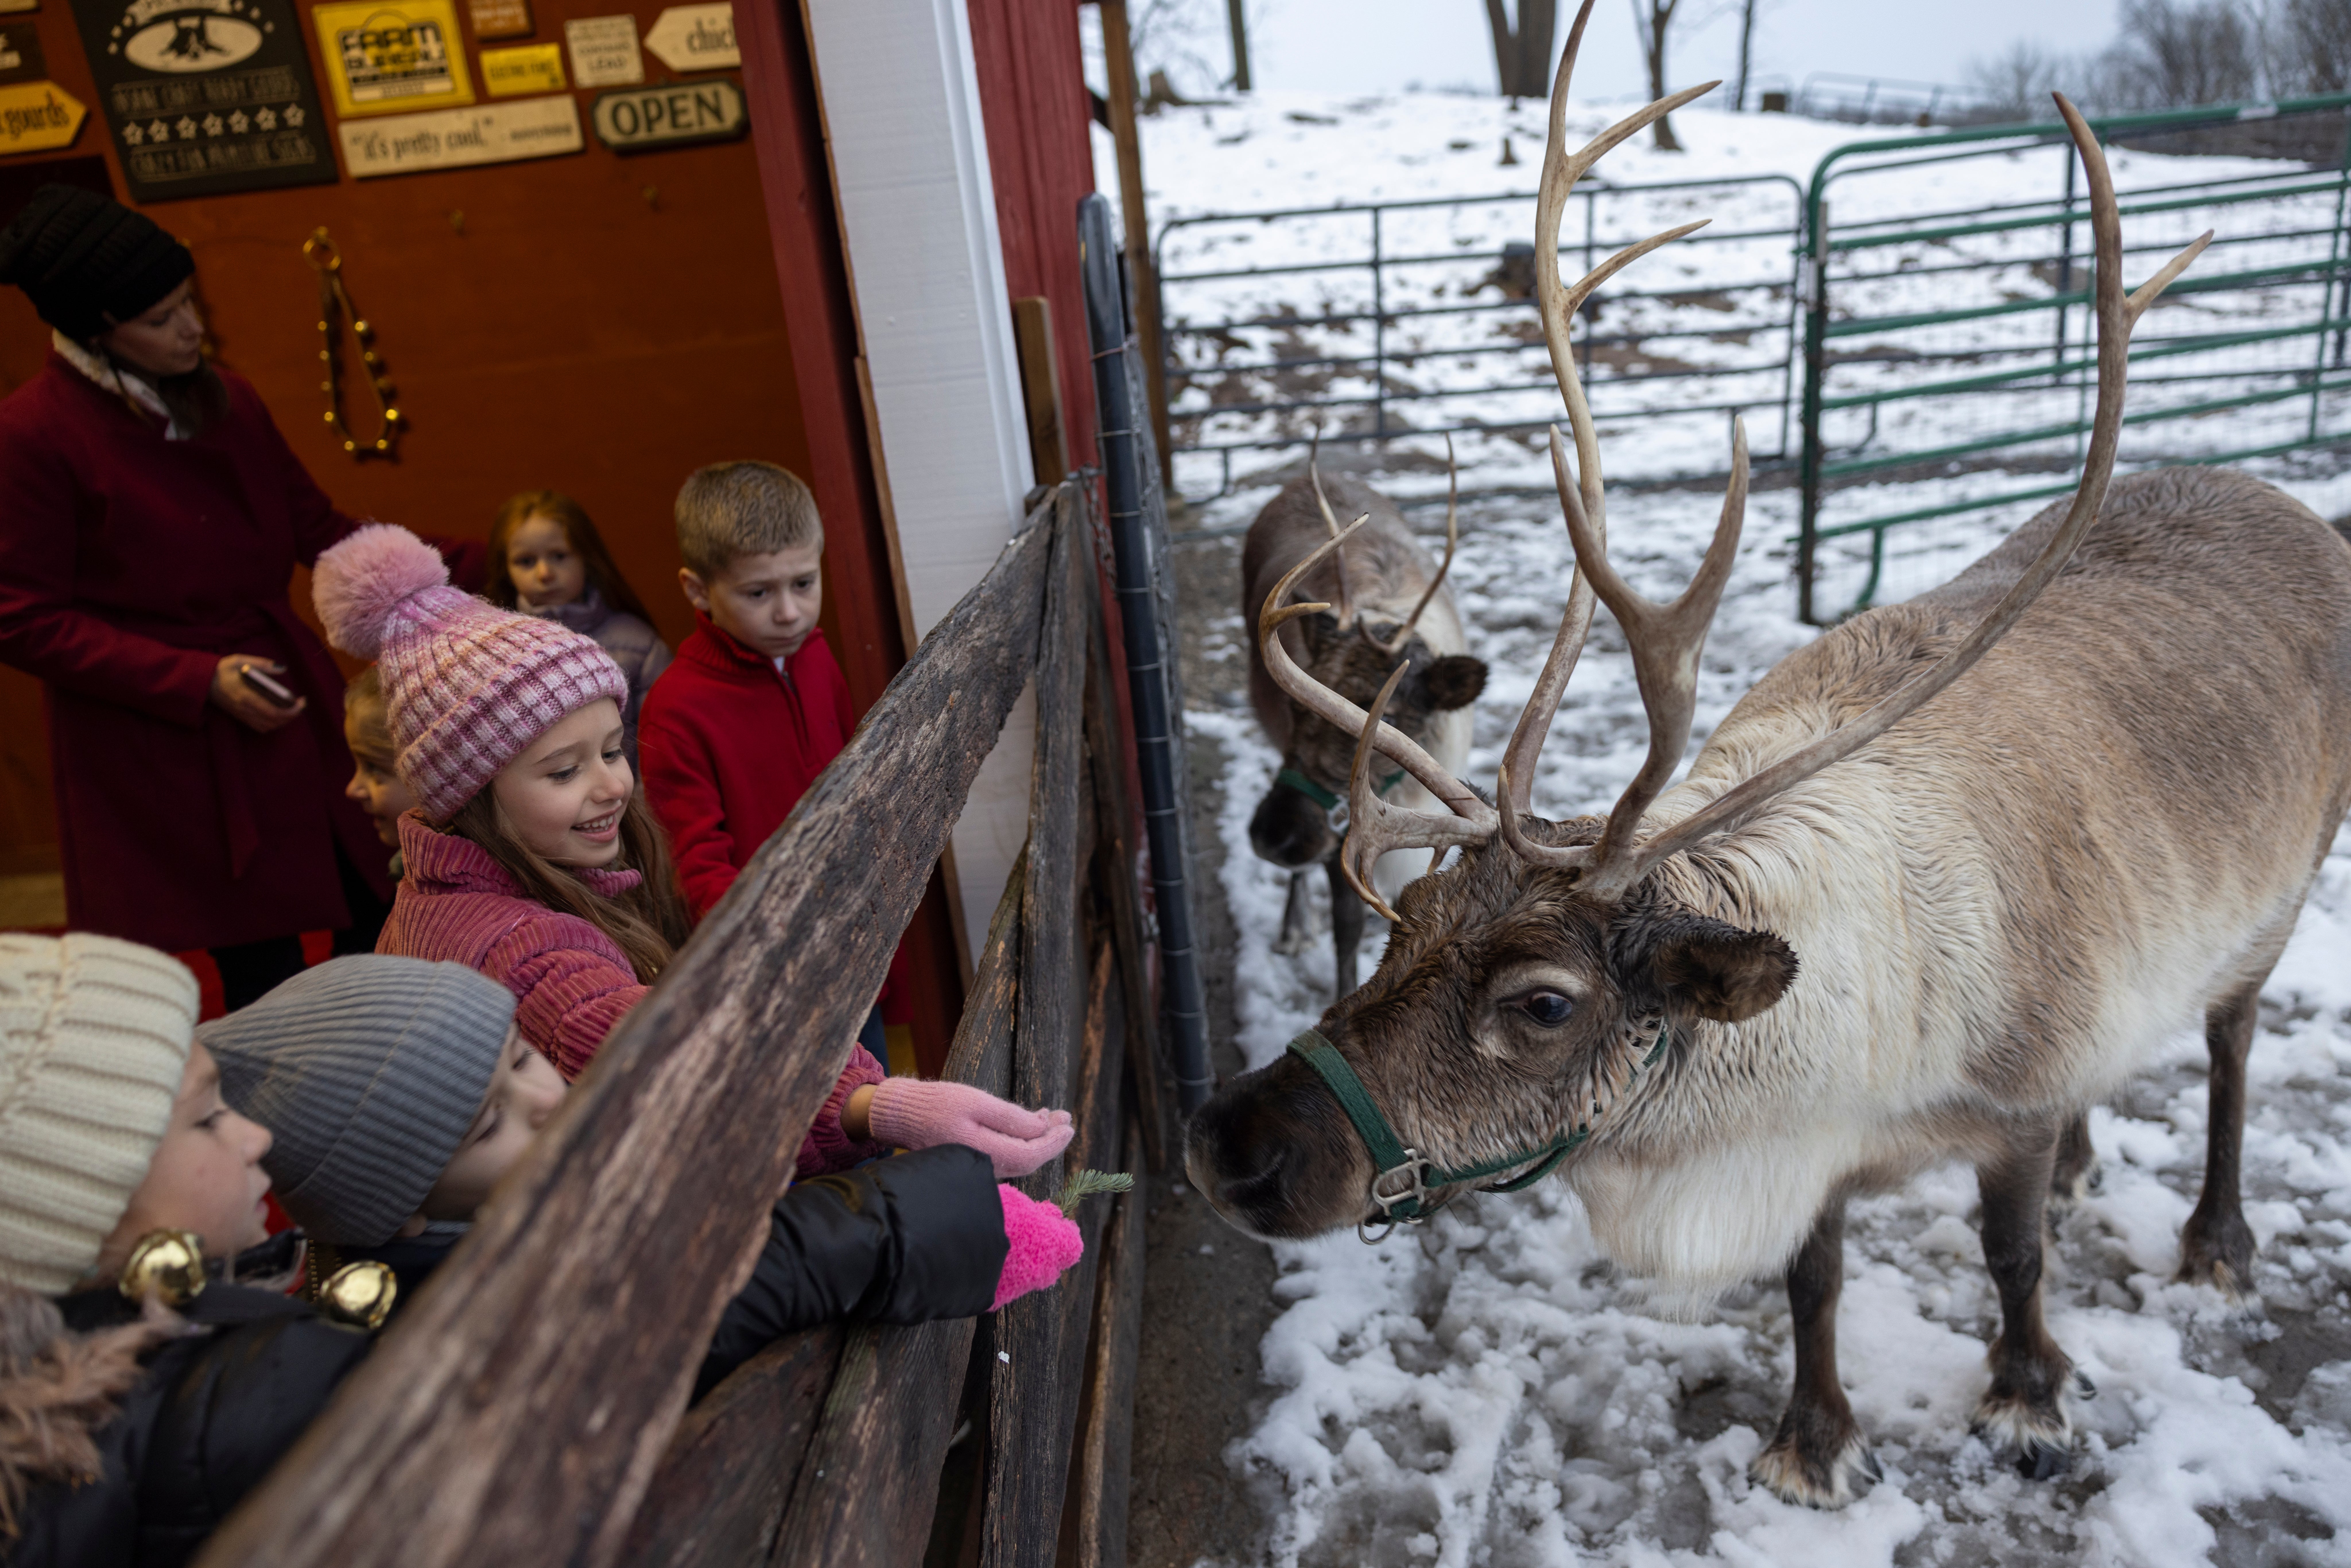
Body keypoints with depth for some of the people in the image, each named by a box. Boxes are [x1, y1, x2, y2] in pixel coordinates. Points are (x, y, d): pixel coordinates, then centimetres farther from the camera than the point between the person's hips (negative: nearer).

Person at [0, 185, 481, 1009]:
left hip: (287, 706, 6)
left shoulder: (227, 400, 9)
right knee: (264, 973, -2)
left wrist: (466, 566, 3)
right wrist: (200, 681, -18)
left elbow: (317, 529, 13)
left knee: (377, 918, 5)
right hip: (160, 748, -6)